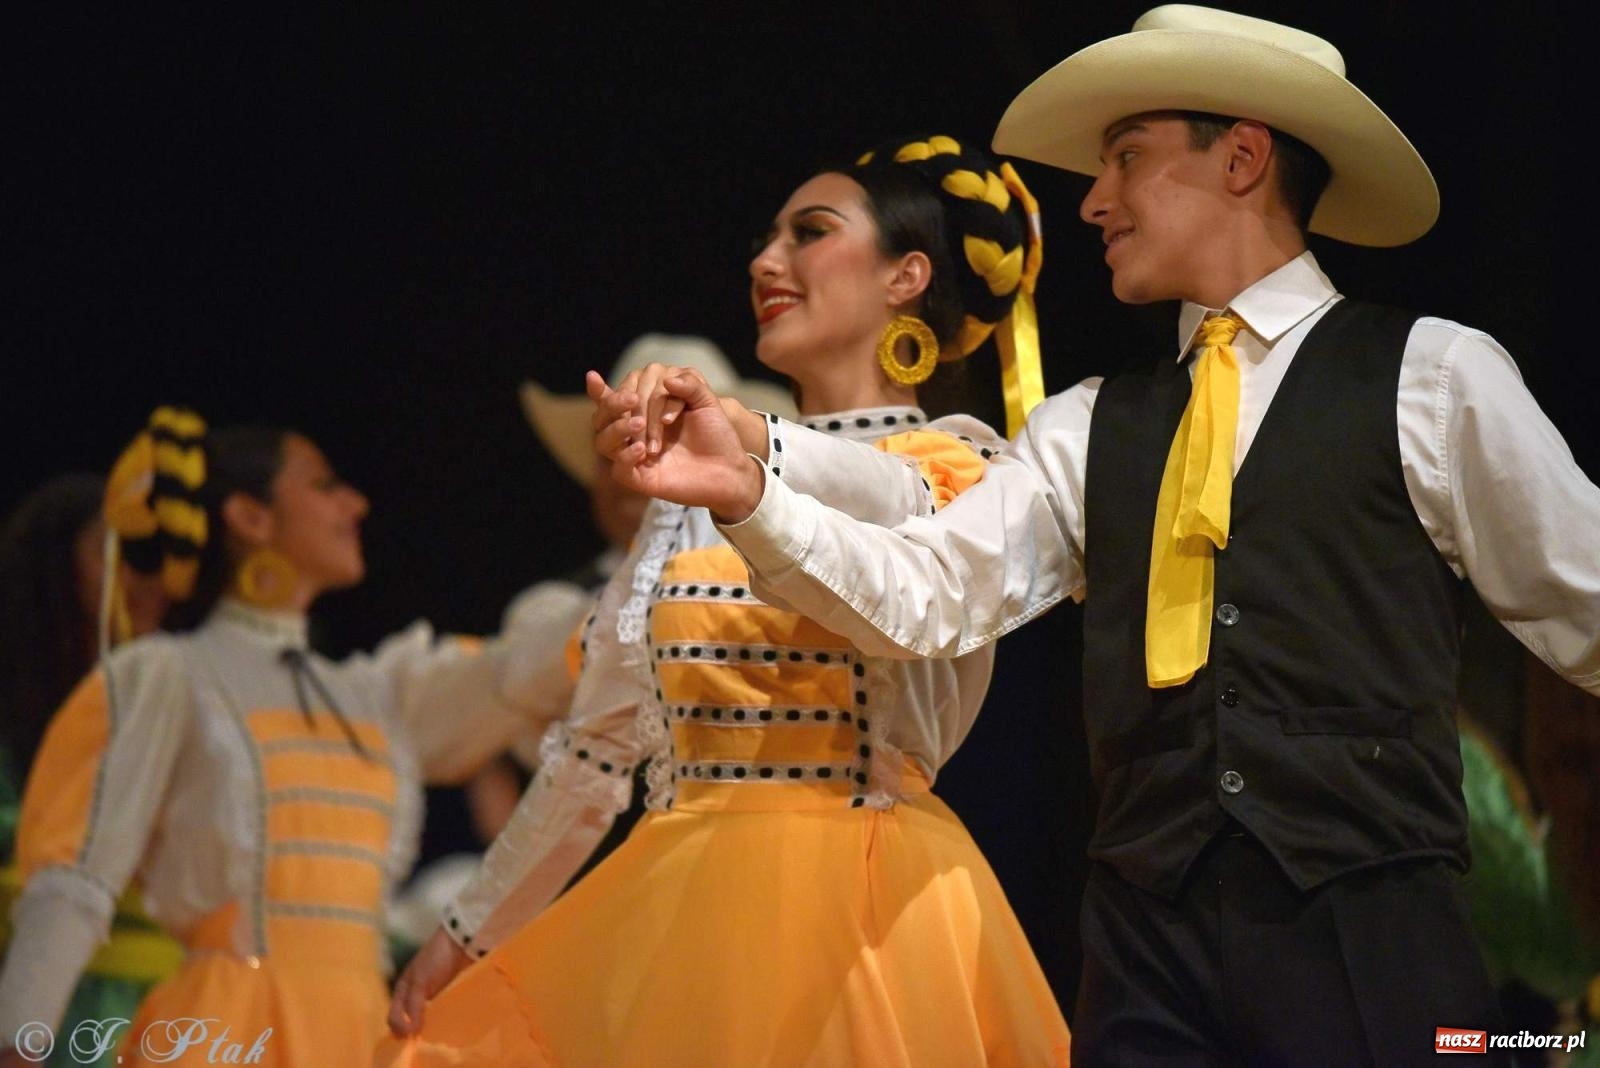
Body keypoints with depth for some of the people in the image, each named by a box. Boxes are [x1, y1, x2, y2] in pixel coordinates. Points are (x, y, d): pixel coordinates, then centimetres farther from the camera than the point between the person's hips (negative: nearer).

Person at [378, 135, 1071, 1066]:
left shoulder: (952, 465, 2)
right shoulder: (696, 491, 17)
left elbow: (904, 520, -23)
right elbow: (599, 744, 20)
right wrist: (469, 933, 20)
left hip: (861, 909, -5)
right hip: (681, 909, 5)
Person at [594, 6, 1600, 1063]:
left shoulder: (1435, 378, 3)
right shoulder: (1089, 432, 15)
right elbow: (925, 597, 3)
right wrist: (746, 493, -11)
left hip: (1368, 941, -4)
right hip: (1150, 939, 4)